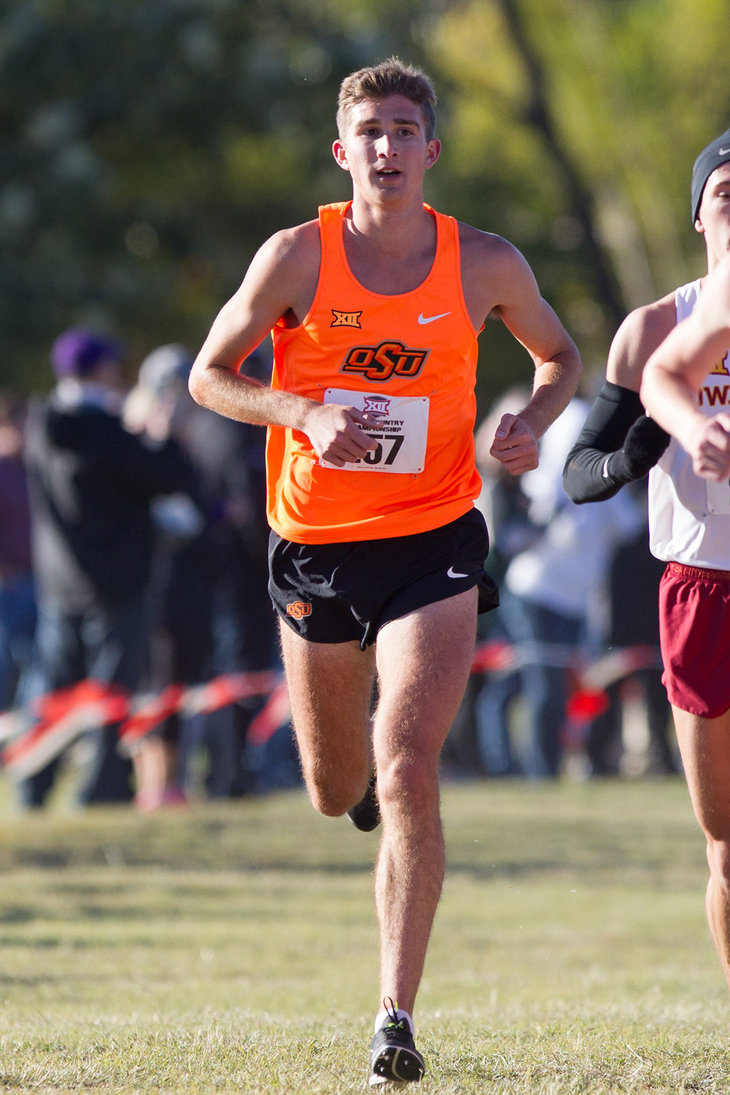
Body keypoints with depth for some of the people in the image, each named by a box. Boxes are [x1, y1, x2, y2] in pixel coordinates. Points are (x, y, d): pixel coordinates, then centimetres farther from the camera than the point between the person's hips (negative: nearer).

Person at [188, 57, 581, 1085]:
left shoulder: (485, 264, -4)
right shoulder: (297, 256, -7)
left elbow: (560, 355, 14)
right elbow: (210, 374, 0)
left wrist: (534, 421, -8)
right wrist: (308, 413, -18)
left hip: (432, 544, -1)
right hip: (314, 547, 2)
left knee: (408, 777, -18)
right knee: (336, 796, 15)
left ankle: (397, 1017, -14)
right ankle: (363, 758, 55)